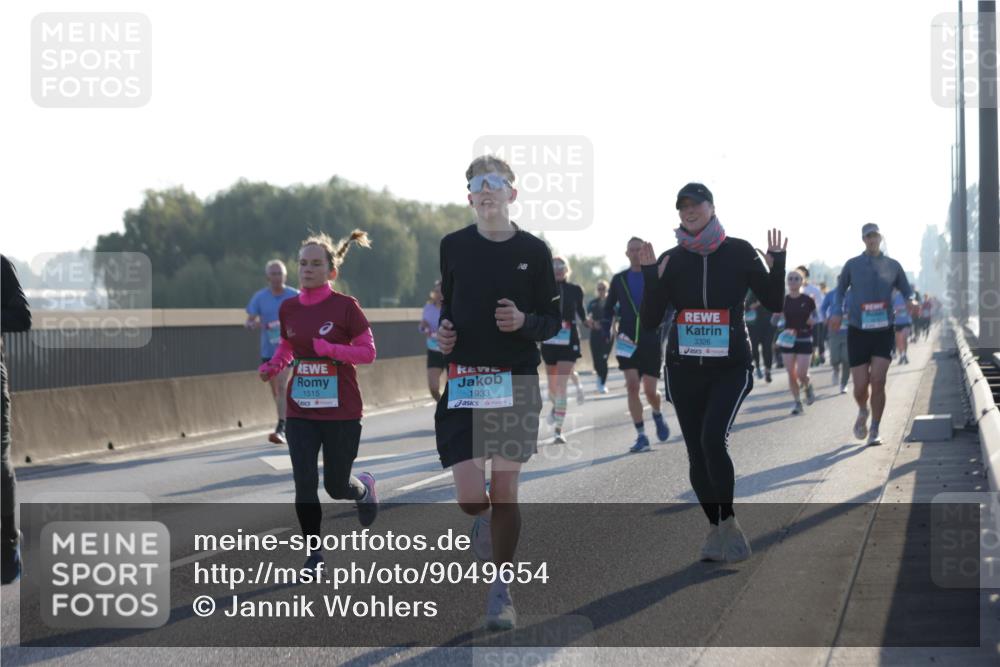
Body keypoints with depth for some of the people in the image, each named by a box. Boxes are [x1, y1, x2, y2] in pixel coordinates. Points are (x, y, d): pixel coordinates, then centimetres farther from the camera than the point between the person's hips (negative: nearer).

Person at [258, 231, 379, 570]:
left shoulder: (345, 306, -10)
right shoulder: (288, 308, 3)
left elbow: (368, 351, -8)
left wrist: (330, 349, -22)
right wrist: (272, 366, -2)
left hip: (342, 412, -3)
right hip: (301, 411, 3)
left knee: (336, 486, 7)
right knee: (304, 483, -5)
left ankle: (364, 487, 43)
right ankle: (314, 552, 7)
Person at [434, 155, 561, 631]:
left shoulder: (534, 251, 1)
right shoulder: (452, 247, 5)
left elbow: (554, 322, 5)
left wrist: (524, 321, -15)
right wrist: (440, 332, -3)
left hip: (516, 382, -1)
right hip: (461, 383, 1)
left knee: (504, 492, 0)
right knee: (469, 497, -7)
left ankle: (501, 592, 15)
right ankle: (486, 521, 31)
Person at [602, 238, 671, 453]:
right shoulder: (619, 279, 6)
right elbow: (609, 308, 15)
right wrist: (606, 332, 5)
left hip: (651, 342, -2)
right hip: (628, 343, 2)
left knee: (650, 390, -2)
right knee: (632, 385, -11)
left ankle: (658, 415, 33)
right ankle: (641, 436, -6)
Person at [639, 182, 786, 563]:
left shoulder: (739, 253, -2)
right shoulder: (671, 260, 4)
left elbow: (774, 302, 2)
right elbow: (651, 317, 1)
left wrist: (778, 262, -13)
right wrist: (650, 276, -13)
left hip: (730, 367, -3)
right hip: (685, 370, 3)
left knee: (713, 439, -23)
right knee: (697, 453, 5)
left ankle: (727, 522, -10)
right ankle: (716, 527, 18)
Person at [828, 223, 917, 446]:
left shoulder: (892, 266, 6)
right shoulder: (852, 265, 4)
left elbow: (906, 292, 15)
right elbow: (840, 290, 15)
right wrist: (837, 312, -4)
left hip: (883, 331, 0)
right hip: (858, 331, 0)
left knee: (878, 381, -13)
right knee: (860, 386, -3)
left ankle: (874, 431, 0)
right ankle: (863, 411, 32)